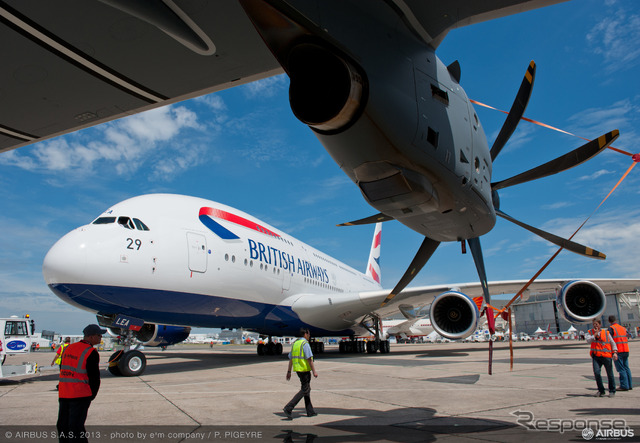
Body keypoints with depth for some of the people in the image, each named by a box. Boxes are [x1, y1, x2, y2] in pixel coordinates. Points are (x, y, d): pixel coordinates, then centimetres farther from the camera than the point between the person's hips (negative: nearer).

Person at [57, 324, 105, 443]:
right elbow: (94, 378, -11)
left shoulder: (68, 348, 10)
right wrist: (92, 395, 5)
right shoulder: (91, 353, -12)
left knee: (62, 426, 13)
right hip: (80, 395, -6)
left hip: (63, 395, 6)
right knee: (76, 427, -2)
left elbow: (62, 370, 15)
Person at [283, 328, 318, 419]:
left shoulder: (295, 343, 11)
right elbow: (309, 359, -18)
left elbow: (291, 358, 13)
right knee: (304, 390, -5)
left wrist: (289, 371, 16)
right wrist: (314, 371, -15)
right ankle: (288, 408, -13)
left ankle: (310, 411, 21)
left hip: (298, 369, 9)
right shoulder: (305, 344, -14)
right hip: (304, 370, -9)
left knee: (307, 389, 16)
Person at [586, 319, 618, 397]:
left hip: (606, 355, 0)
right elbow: (588, 340, -8)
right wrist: (595, 334, -10)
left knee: (610, 374, 6)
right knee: (596, 372, -10)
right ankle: (601, 390, 7)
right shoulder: (590, 332, 8)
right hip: (596, 356, 1)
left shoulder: (606, 333, 5)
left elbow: (612, 343, 7)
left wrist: (615, 352, -5)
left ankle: (612, 391, 24)